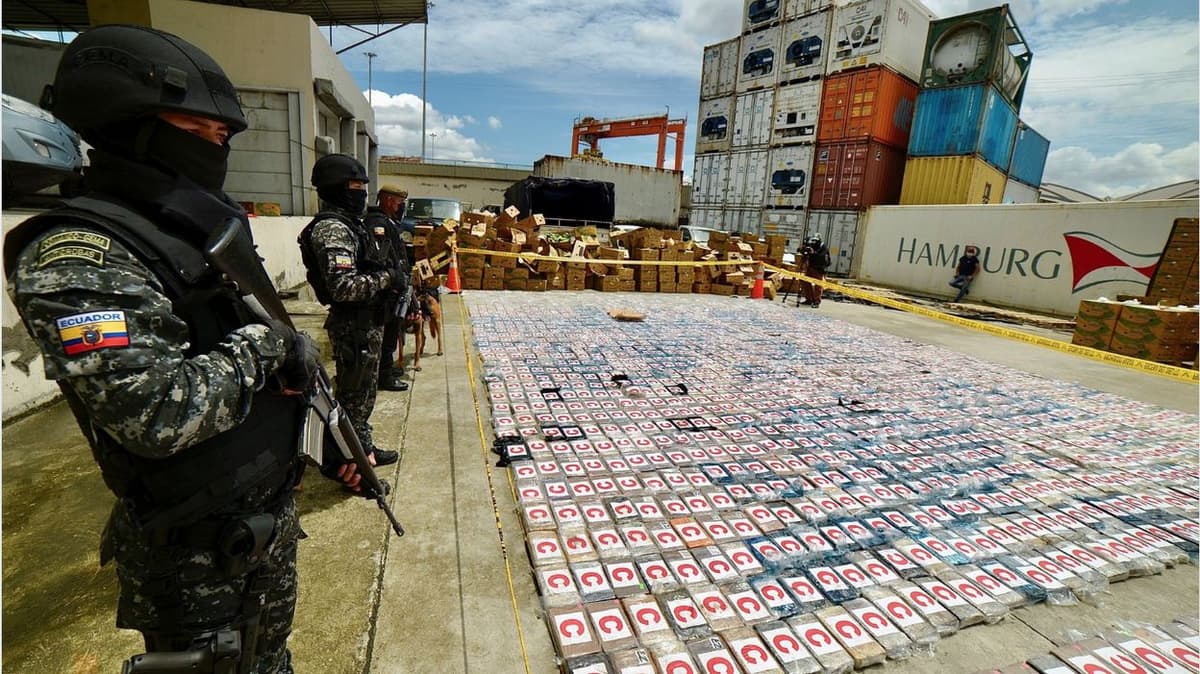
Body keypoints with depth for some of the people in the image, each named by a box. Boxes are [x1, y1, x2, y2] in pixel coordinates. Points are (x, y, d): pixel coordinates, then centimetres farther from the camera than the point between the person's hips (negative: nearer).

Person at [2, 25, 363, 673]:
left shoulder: (204, 230, 6)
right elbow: (156, 413, -31)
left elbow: (282, 369, 10)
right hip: (193, 552, -7)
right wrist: (263, 345, -18)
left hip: (270, 514, 7)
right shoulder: (77, 254, -20)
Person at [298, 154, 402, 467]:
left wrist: (392, 270, 8)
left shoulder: (348, 222, 14)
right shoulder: (332, 229, -19)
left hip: (365, 323, 10)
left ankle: (363, 448, 34)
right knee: (355, 396, 3)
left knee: (363, 392, 20)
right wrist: (387, 278, -19)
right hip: (355, 327, -10)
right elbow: (343, 286, -28)